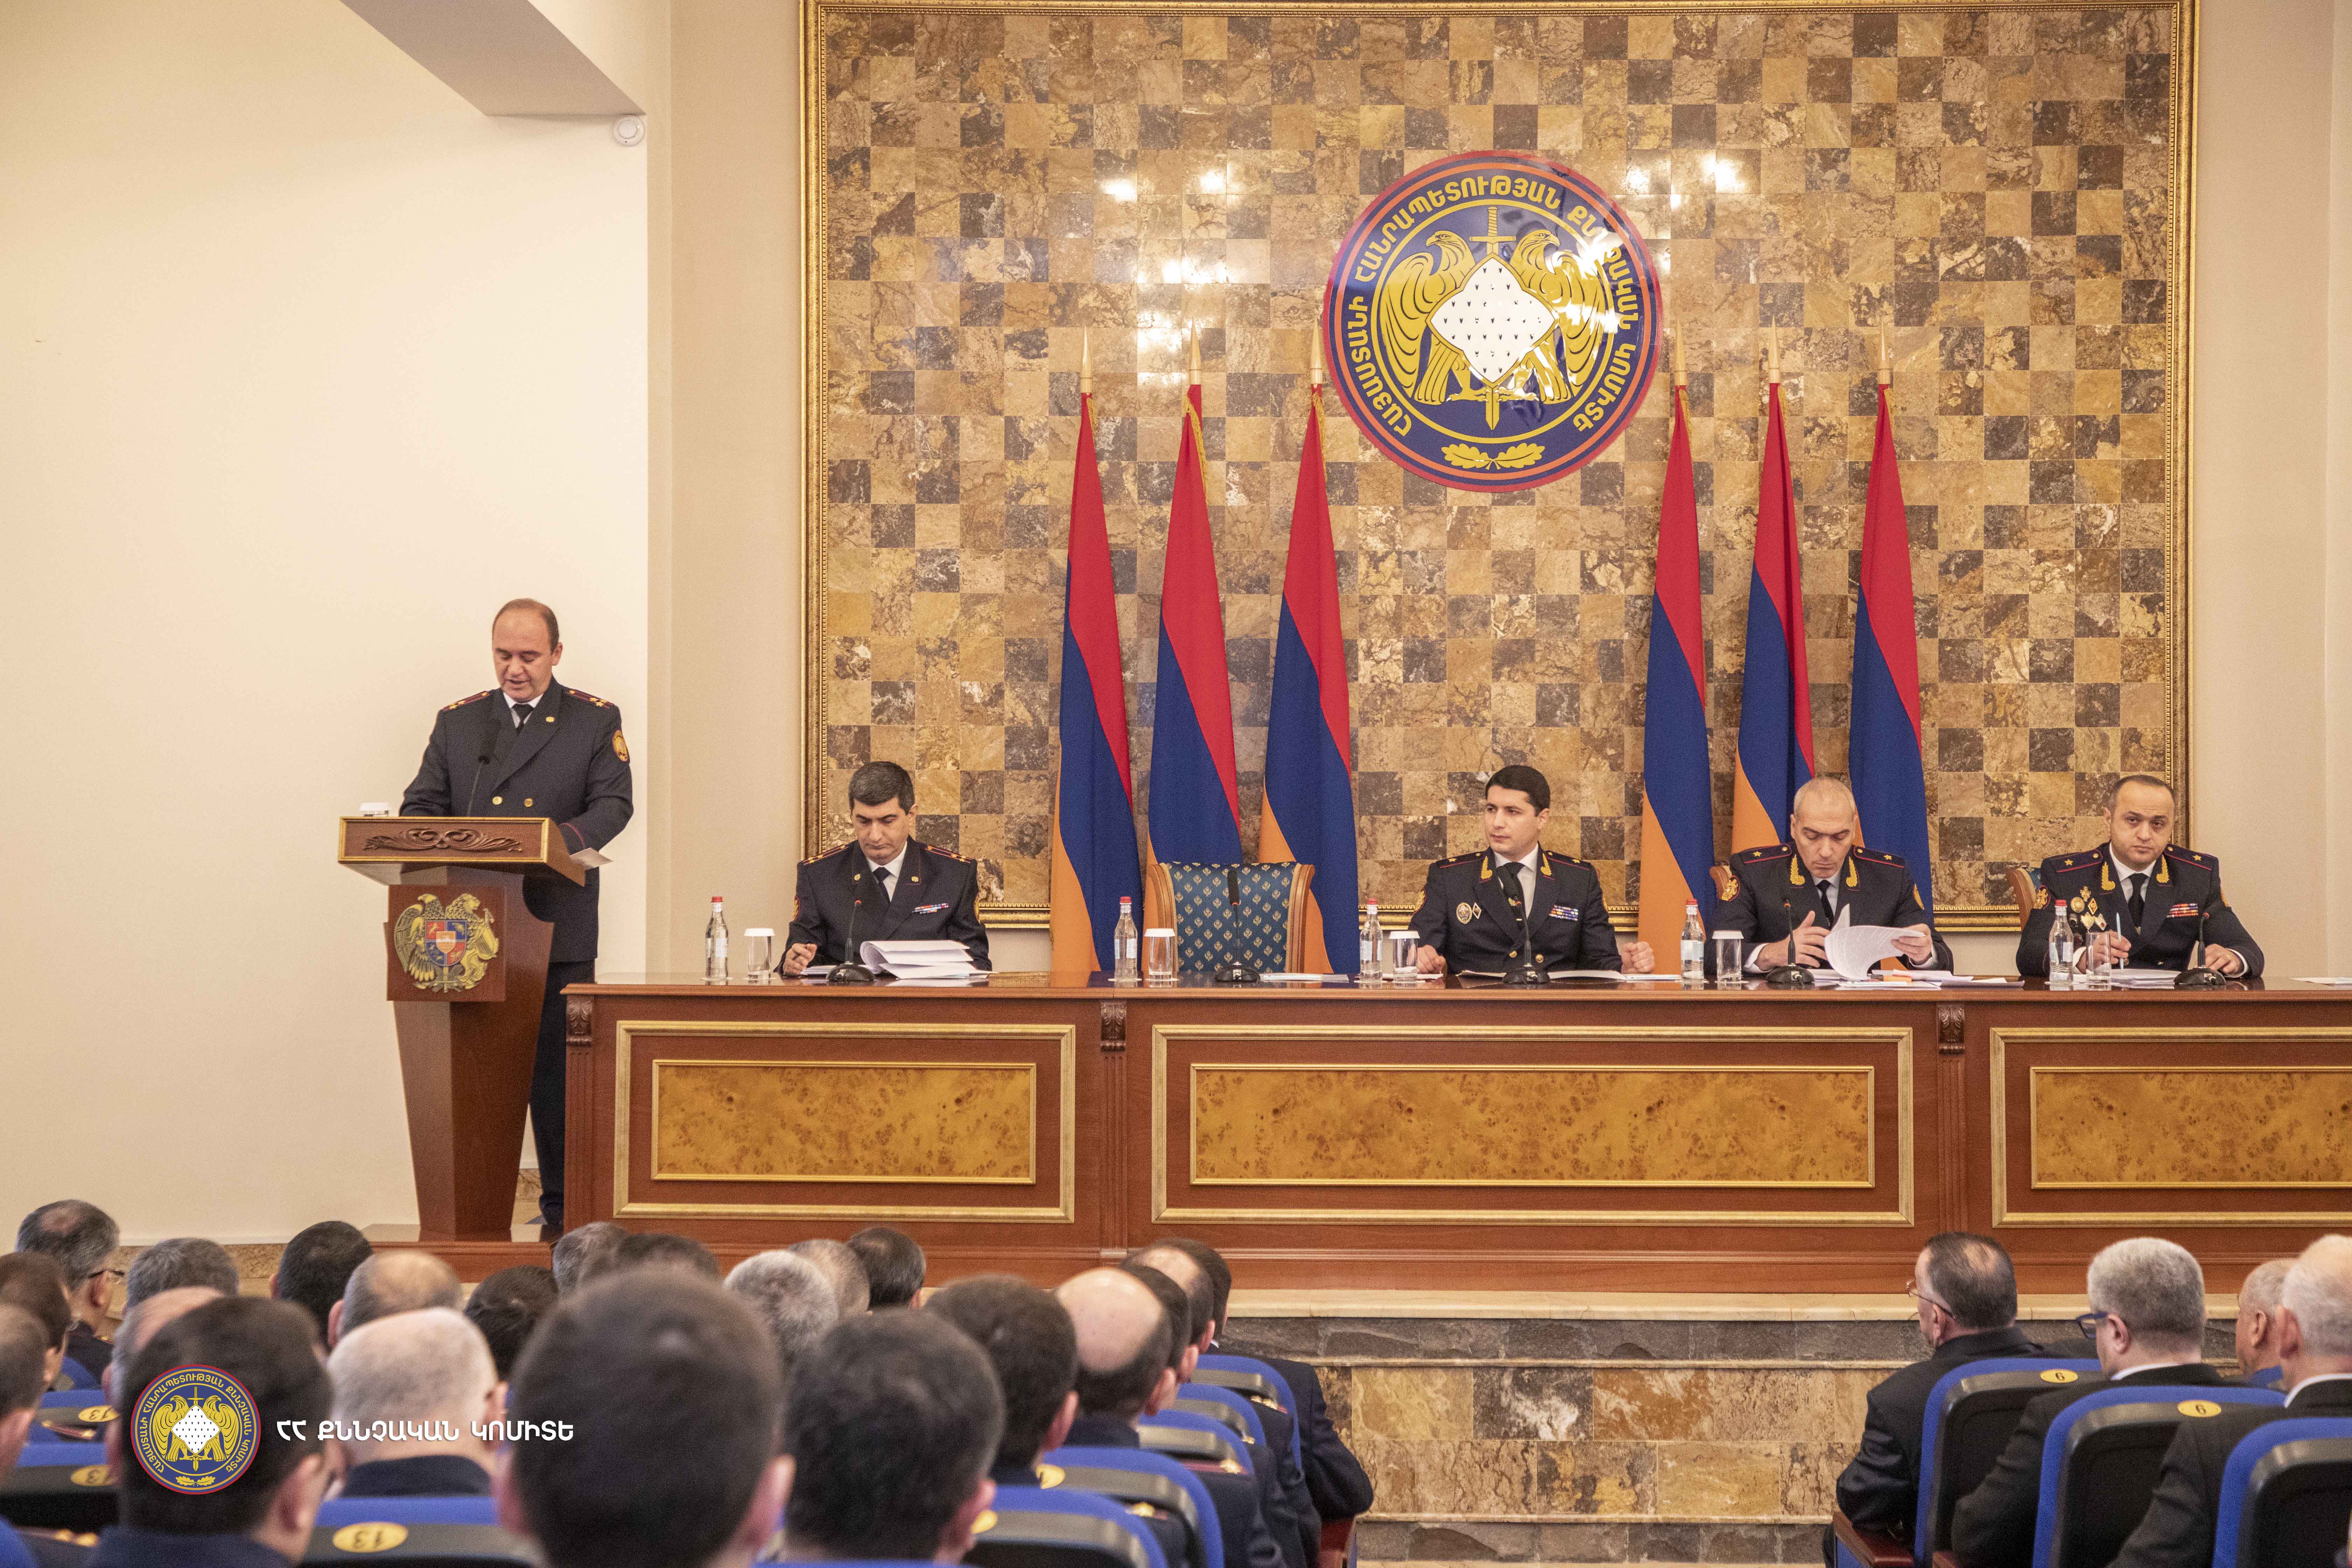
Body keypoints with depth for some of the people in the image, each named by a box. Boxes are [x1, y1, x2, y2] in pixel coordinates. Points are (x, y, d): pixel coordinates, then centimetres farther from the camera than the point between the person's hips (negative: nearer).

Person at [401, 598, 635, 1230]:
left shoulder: (596, 721, 7)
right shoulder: (457, 722, 14)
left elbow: (613, 804, -3)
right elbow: (420, 807, 11)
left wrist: (559, 841, -22)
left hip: (556, 930, -2)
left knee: (556, 1072, 0)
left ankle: (565, 1212, 6)